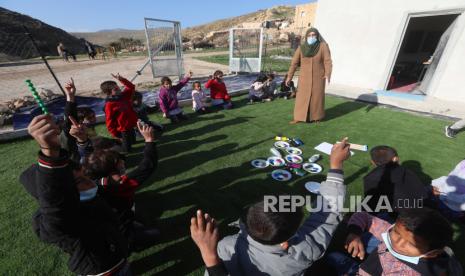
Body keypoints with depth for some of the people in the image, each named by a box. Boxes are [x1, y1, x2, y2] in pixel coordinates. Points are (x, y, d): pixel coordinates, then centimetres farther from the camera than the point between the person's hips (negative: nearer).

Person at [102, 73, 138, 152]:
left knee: (133, 141, 26)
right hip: (123, 130, -7)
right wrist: (116, 135, -13)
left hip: (131, 126, 7)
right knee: (127, 148, 7)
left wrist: (121, 79, -9)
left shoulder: (123, 95, -1)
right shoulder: (109, 105, -20)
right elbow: (109, 121, -16)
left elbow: (131, 87, 7)